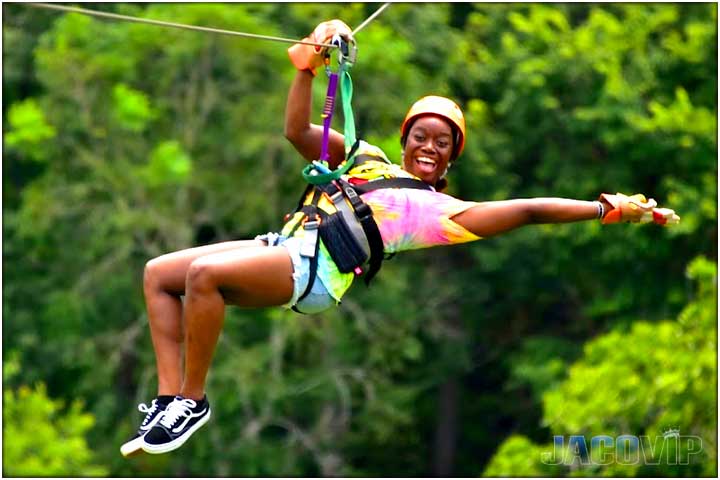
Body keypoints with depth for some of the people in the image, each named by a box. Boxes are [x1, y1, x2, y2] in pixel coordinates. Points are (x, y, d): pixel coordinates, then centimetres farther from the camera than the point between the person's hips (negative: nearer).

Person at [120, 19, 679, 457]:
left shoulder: (446, 213, 11)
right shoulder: (367, 160, 27)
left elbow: (529, 210, 5)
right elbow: (298, 131, 21)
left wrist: (608, 208, -1)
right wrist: (308, 67, 7)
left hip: (317, 271, -7)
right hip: (282, 245, 7)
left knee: (205, 273, -31)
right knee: (160, 273, -5)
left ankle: (193, 399, -20)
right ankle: (169, 401, -9)